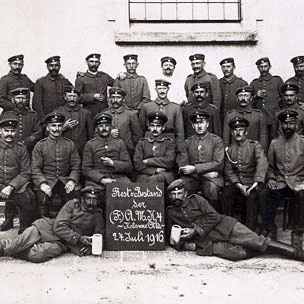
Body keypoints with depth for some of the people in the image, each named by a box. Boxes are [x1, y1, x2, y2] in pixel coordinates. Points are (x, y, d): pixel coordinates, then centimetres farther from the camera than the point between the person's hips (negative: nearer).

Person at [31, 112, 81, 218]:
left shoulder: (70, 144, 12)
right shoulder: (40, 145, 8)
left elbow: (76, 166, 8)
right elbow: (35, 168, 1)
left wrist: (72, 180, -10)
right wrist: (42, 183, -15)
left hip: (66, 182, 1)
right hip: (47, 181, -1)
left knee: (74, 193, -21)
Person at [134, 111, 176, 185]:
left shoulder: (169, 142, 12)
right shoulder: (142, 142, 15)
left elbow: (169, 161, -3)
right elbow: (137, 164, 5)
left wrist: (148, 161, -2)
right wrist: (155, 170, -6)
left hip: (164, 176, -1)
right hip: (145, 175, 1)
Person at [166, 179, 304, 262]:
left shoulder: (196, 199, 6)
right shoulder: (169, 213, 13)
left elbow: (213, 217, -2)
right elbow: (171, 235, 19)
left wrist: (195, 230, -10)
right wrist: (186, 245, 0)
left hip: (222, 226, 0)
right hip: (205, 242, 0)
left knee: (257, 241, -15)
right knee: (238, 253, -30)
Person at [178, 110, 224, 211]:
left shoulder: (216, 140, 7)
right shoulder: (187, 142, 14)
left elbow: (218, 164, -4)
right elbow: (182, 166, 5)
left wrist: (195, 168, -14)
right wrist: (205, 172, -8)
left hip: (211, 178, -2)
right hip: (192, 177, 2)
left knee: (211, 188, -34)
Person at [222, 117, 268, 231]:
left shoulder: (255, 146, 1)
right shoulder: (229, 150, 12)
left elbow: (262, 164, -14)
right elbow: (228, 170, 5)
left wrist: (255, 184, -27)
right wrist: (239, 185, -12)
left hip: (252, 182, -3)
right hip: (235, 182, 3)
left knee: (252, 196, -31)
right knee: (225, 195, -24)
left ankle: (250, 229, -17)